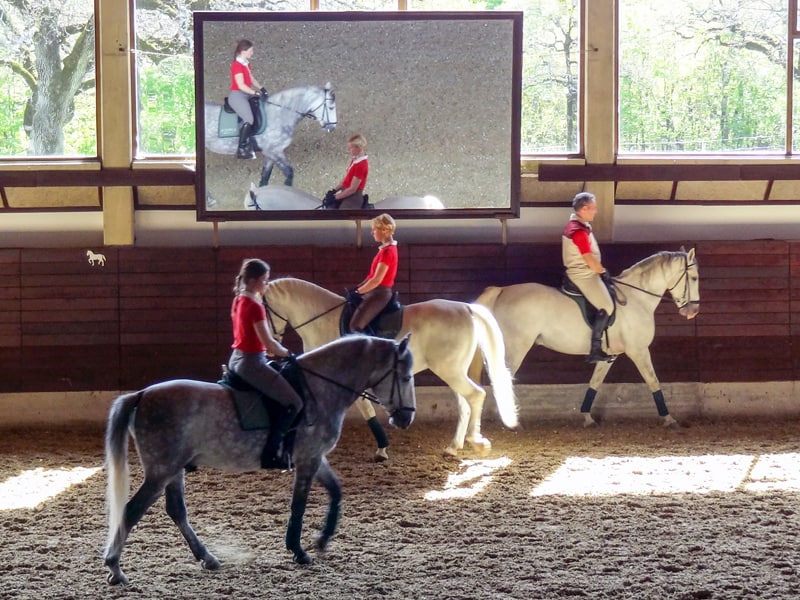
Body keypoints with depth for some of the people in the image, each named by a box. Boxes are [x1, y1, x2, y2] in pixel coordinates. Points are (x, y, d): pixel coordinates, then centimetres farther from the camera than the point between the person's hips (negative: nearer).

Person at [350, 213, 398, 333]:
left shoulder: (387, 251, -17)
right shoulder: (387, 249, 14)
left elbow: (376, 280, -20)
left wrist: (357, 292, -11)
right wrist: (358, 288, 11)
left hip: (379, 293, -11)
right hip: (376, 292, 11)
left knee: (355, 325, -21)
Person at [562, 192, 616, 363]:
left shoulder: (574, 225, 12)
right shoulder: (579, 231, -21)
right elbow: (589, 259, -21)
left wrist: (600, 271, 15)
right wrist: (603, 272, -6)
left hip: (582, 272, 11)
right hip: (584, 275, -11)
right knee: (607, 307, -13)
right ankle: (595, 350, -15)